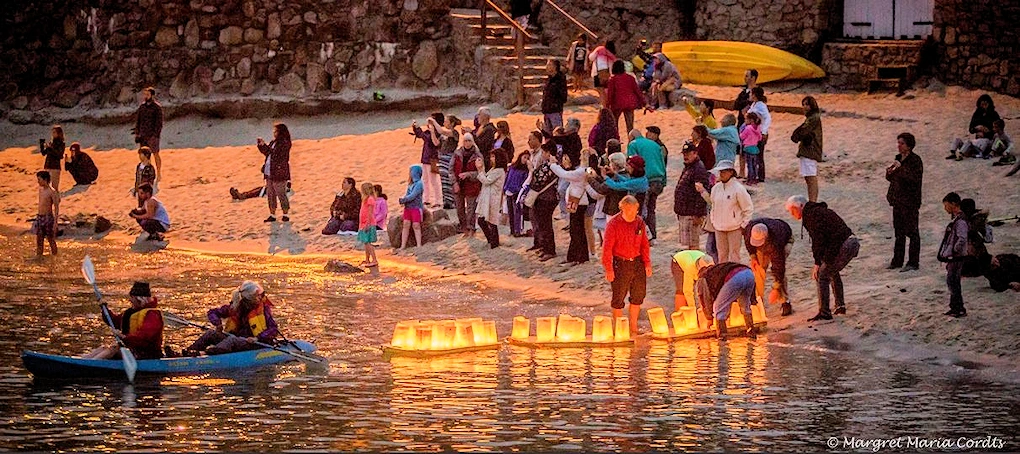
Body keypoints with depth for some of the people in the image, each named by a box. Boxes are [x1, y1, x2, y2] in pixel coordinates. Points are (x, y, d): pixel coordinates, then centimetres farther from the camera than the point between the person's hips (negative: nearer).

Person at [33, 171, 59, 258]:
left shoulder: (52, 191, -13)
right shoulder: (41, 189, 9)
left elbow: (56, 207, -13)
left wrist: (55, 222, -16)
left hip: (48, 218, -7)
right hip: (39, 217, 7)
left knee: (51, 239, 3)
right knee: (39, 239, 10)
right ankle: (38, 256, 18)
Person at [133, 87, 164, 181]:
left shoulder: (157, 107, -7)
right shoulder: (142, 106, 10)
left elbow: (159, 122, -9)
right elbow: (137, 120, 16)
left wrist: (156, 135, -15)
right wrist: (137, 134, 10)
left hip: (152, 135, -6)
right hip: (143, 135, 6)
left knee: (155, 154, -2)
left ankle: (159, 174, 5)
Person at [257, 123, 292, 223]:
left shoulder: (284, 143, -12)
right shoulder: (273, 142, 14)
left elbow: (275, 154, -21)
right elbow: (267, 153, 21)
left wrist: (264, 145, -21)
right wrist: (261, 145, 8)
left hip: (279, 173, -9)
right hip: (270, 173, 9)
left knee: (281, 194, -3)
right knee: (270, 195, 11)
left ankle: (285, 215, 5)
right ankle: (272, 215, 18)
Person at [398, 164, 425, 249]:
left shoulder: (419, 184, -12)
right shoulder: (411, 184, 13)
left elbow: (412, 196, -17)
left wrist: (402, 200, -10)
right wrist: (403, 199, -5)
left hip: (416, 208, -7)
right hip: (408, 207, 7)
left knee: (416, 226, -5)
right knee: (406, 225, 3)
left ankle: (419, 245, -1)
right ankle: (403, 246, 3)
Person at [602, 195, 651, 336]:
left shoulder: (639, 223, 3)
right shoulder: (614, 224, -12)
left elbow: (644, 244, 12)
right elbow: (607, 248, -12)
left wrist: (647, 263, 5)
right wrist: (608, 269, -15)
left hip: (637, 263, 5)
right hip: (620, 265, -5)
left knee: (638, 296, 12)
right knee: (619, 298, 3)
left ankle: (633, 328, 25)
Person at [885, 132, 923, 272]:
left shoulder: (915, 160, -11)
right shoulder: (898, 158, 13)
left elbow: (915, 178, -24)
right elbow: (892, 178, 20)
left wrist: (900, 168, -26)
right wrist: (889, 172, -2)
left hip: (910, 202, -8)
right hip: (897, 200, 8)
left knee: (912, 232, -3)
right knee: (899, 231, 14)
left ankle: (913, 262, 1)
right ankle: (897, 260, 21)